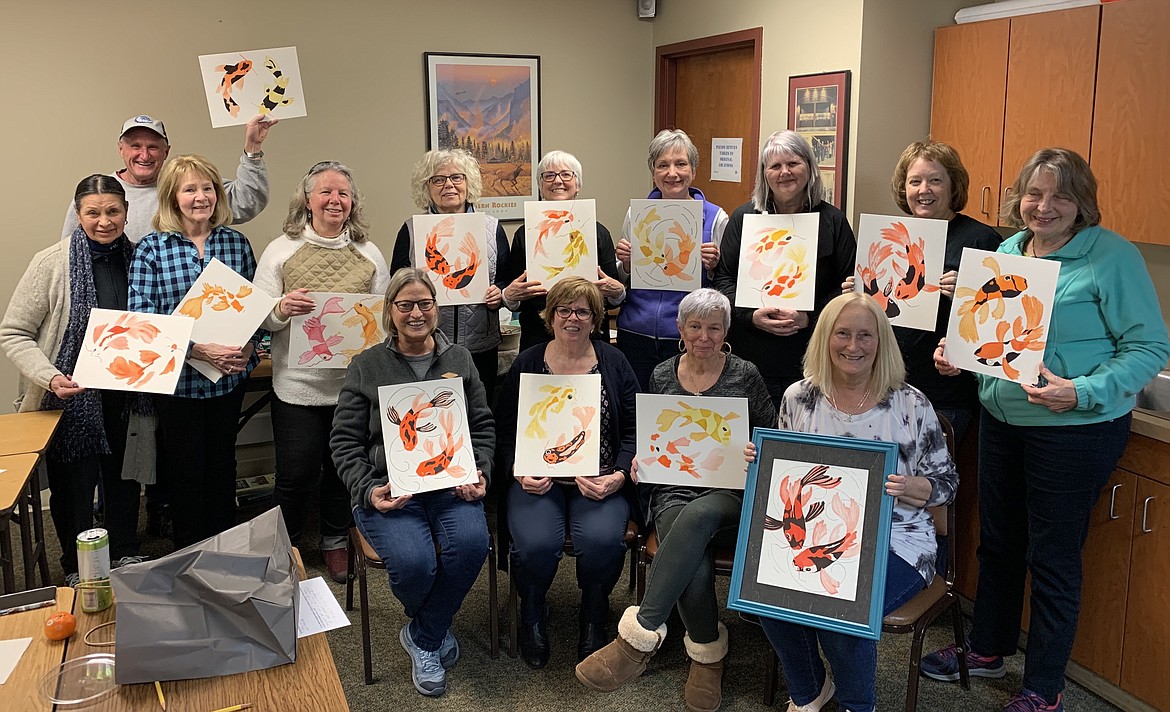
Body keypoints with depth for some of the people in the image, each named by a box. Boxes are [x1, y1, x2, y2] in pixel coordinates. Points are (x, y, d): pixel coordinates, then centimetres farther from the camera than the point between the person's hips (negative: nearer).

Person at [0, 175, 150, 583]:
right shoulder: (51, 264, -13)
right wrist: (50, 377, -24)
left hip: (125, 399, 4)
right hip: (72, 399, -4)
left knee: (124, 477, 17)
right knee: (74, 484, 8)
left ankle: (126, 557, 37)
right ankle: (77, 569, 28)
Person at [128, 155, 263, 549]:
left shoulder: (237, 243, 2)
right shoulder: (151, 249, -7)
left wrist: (248, 346, -11)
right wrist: (197, 349, -23)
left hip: (229, 378, 3)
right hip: (177, 380, -3)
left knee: (222, 465, 16)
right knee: (186, 471, 9)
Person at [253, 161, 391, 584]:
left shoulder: (369, 253, 8)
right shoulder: (281, 250, 2)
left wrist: (379, 320, -13)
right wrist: (282, 309, -21)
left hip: (355, 382, 2)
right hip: (297, 384, -2)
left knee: (345, 468, 13)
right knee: (295, 474, 1)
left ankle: (335, 542, 34)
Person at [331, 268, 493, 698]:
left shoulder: (459, 360, 15)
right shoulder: (366, 366, 8)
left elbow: (483, 426, 15)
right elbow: (345, 441, 5)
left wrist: (478, 473, -2)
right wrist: (367, 491, -10)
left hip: (450, 483, 2)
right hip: (389, 488, -2)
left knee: (471, 543, -29)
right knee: (414, 561, -29)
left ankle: (422, 638, -2)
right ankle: (435, 629, 11)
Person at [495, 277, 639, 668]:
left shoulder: (614, 364, 9)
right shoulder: (526, 364, 9)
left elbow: (633, 430, 6)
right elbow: (505, 431, 9)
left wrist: (619, 476, -10)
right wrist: (518, 471, -10)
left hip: (599, 479, 0)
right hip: (538, 478, 0)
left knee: (602, 540, -30)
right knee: (536, 543, -29)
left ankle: (593, 615, 6)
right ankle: (532, 613, 8)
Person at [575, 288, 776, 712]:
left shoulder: (745, 376, 8)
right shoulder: (662, 376, 14)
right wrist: (641, 462, -1)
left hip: (731, 492, -1)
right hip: (674, 490, 2)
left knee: (697, 516, -40)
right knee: (693, 565, -34)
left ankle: (637, 638, -40)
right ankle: (708, 657, -10)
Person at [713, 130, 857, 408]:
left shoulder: (832, 221, 4)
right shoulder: (743, 217, 7)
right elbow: (723, 278, 6)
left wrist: (810, 317, -14)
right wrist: (751, 316, -11)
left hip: (811, 358, -1)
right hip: (751, 357, 1)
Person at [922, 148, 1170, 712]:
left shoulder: (1112, 256, -14)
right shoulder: (1007, 250, 6)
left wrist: (1082, 392, -27)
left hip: (1075, 431, -6)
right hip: (1000, 418, 6)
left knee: (1052, 559, 6)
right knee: (997, 540, 19)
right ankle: (988, 649, 40)